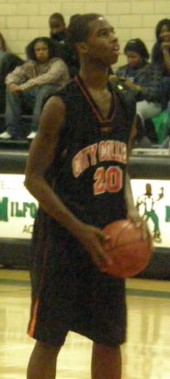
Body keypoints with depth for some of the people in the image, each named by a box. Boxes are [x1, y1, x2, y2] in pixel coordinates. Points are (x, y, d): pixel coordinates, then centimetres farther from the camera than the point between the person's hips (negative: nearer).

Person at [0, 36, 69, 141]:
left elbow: (48, 78, -31)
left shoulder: (58, 63, -13)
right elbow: (13, 75, 4)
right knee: (12, 90, -11)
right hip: (36, 99, 6)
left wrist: (22, 87, -34)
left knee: (45, 89, -36)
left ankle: (37, 130, -33)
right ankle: (13, 131, -18)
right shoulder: (31, 64, 5)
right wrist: (12, 84, -22)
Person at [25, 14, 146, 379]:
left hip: (108, 238, 6)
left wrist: (130, 209, -2)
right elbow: (35, 178, -12)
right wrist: (80, 230, -19)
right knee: (50, 338, -1)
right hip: (63, 237, -6)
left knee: (110, 339, 10)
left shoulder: (125, 104, 7)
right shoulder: (61, 105, -12)